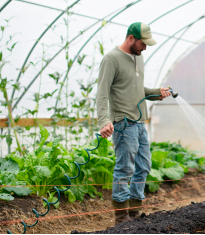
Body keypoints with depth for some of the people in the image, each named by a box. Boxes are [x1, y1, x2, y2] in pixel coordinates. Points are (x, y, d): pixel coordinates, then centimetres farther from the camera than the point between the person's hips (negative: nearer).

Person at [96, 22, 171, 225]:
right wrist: (104, 121, -32)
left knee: (143, 168, 11)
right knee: (125, 169, -6)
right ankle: (122, 218, 5)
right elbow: (102, 94, -19)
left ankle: (134, 214, 22)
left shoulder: (138, 57, 16)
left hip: (140, 123, 9)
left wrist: (156, 93, 6)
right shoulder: (112, 59, -11)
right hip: (124, 123, -9)